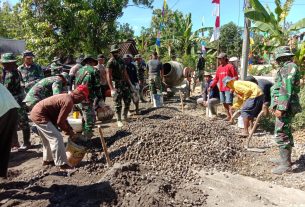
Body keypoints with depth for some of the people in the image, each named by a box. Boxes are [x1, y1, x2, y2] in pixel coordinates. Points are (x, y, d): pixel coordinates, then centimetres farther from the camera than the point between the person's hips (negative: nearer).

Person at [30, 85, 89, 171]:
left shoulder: (66, 97, 11)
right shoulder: (69, 102, -20)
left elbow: (61, 117, 18)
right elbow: (60, 121, -18)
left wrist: (70, 129, 15)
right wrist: (69, 131, -2)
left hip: (36, 112, 11)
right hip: (40, 116, -11)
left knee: (48, 138, 22)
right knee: (57, 138, -9)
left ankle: (47, 160, 36)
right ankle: (62, 164, -4)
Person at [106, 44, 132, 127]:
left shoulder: (121, 60, 13)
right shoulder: (110, 62, -9)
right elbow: (108, 76, -15)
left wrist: (129, 81, 14)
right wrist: (112, 88, -22)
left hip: (124, 83, 7)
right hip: (117, 84, -7)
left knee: (128, 100, 9)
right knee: (118, 104, -1)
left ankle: (125, 116, 28)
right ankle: (119, 120, 12)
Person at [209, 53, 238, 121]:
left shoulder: (230, 66, -7)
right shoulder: (219, 67, 14)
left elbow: (235, 77, -9)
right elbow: (216, 78, 19)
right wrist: (211, 86, 13)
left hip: (228, 89, -7)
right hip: (221, 89, 7)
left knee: (229, 103, -10)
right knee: (224, 103, 11)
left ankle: (232, 117, -8)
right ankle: (228, 116, 24)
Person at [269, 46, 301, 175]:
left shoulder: (289, 68, -14)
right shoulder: (287, 68, 17)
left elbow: (287, 90, -22)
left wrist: (281, 108, -24)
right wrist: (274, 105, 24)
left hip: (285, 107, -11)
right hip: (283, 106, 11)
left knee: (281, 135, -9)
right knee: (285, 133, 17)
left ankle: (286, 165, -2)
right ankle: (284, 159, 29)